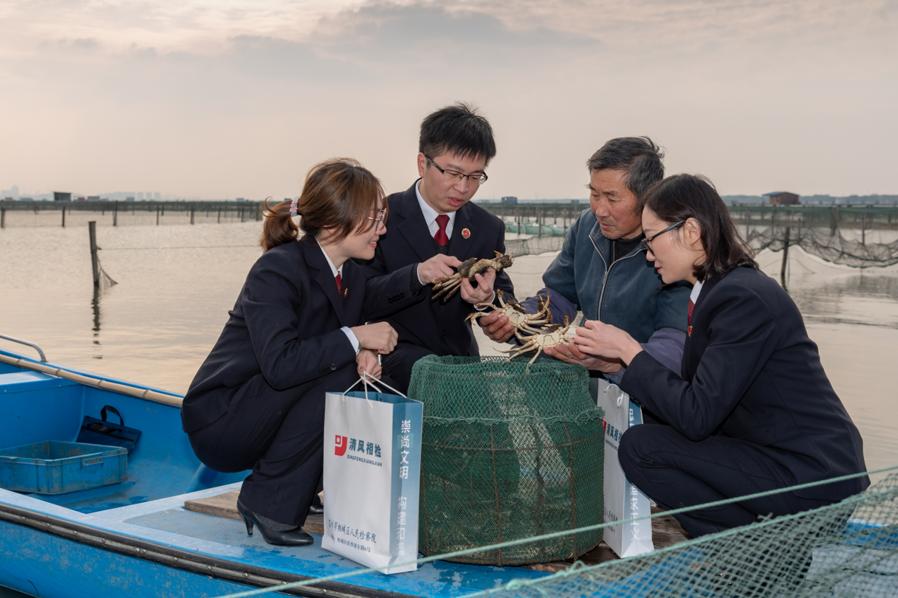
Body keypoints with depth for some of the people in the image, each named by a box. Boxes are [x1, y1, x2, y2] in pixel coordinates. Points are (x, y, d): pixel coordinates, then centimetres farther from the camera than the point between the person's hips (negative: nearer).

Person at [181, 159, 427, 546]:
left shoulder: (351, 275, 4)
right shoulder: (276, 270, -23)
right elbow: (280, 364, -34)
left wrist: (367, 353, -21)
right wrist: (353, 338, -28)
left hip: (262, 418, 8)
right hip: (219, 419, -8)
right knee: (340, 377, -25)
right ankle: (269, 503, -15)